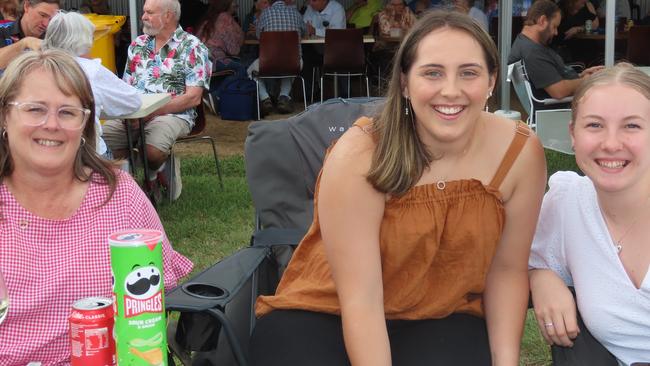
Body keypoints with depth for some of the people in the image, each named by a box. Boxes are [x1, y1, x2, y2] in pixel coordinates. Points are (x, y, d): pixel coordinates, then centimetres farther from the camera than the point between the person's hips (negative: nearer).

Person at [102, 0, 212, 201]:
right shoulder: (138, 44, 17)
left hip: (172, 114, -5)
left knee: (152, 150, -34)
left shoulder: (192, 47, -1)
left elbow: (193, 98, -8)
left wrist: (152, 112, -15)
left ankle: (153, 171, 3)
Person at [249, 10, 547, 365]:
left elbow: (506, 269, -3)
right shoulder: (358, 156, -22)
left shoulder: (521, 152, -12)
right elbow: (360, 300, -23)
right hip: (324, 315, -1)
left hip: (441, 320, 2)